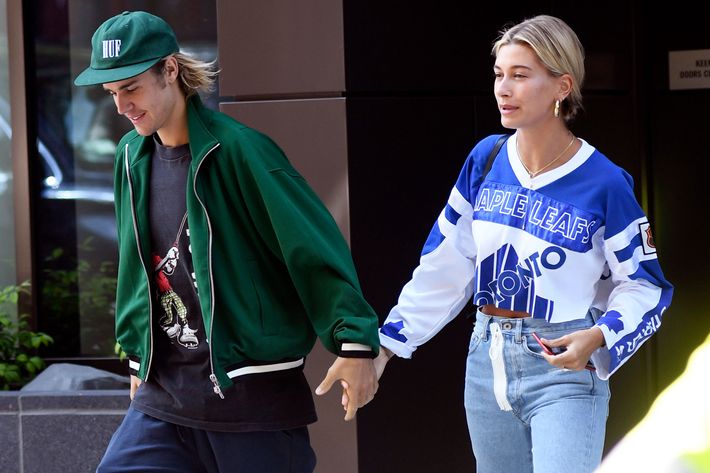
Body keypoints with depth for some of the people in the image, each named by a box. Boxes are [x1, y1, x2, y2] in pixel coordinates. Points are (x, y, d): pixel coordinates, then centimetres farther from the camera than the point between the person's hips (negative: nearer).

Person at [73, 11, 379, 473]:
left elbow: (315, 247, -14)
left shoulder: (238, 150, -13)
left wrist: (355, 342, -18)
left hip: (254, 395, -6)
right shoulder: (133, 157, 9)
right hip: (164, 395, 6)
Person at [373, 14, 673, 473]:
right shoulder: (485, 160, 1)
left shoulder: (603, 183, -11)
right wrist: (385, 346, 4)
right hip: (488, 362, 5)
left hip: (563, 370, -5)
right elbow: (443, 267, 8)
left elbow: (645, 287, -3)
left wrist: (597, 338, -21)